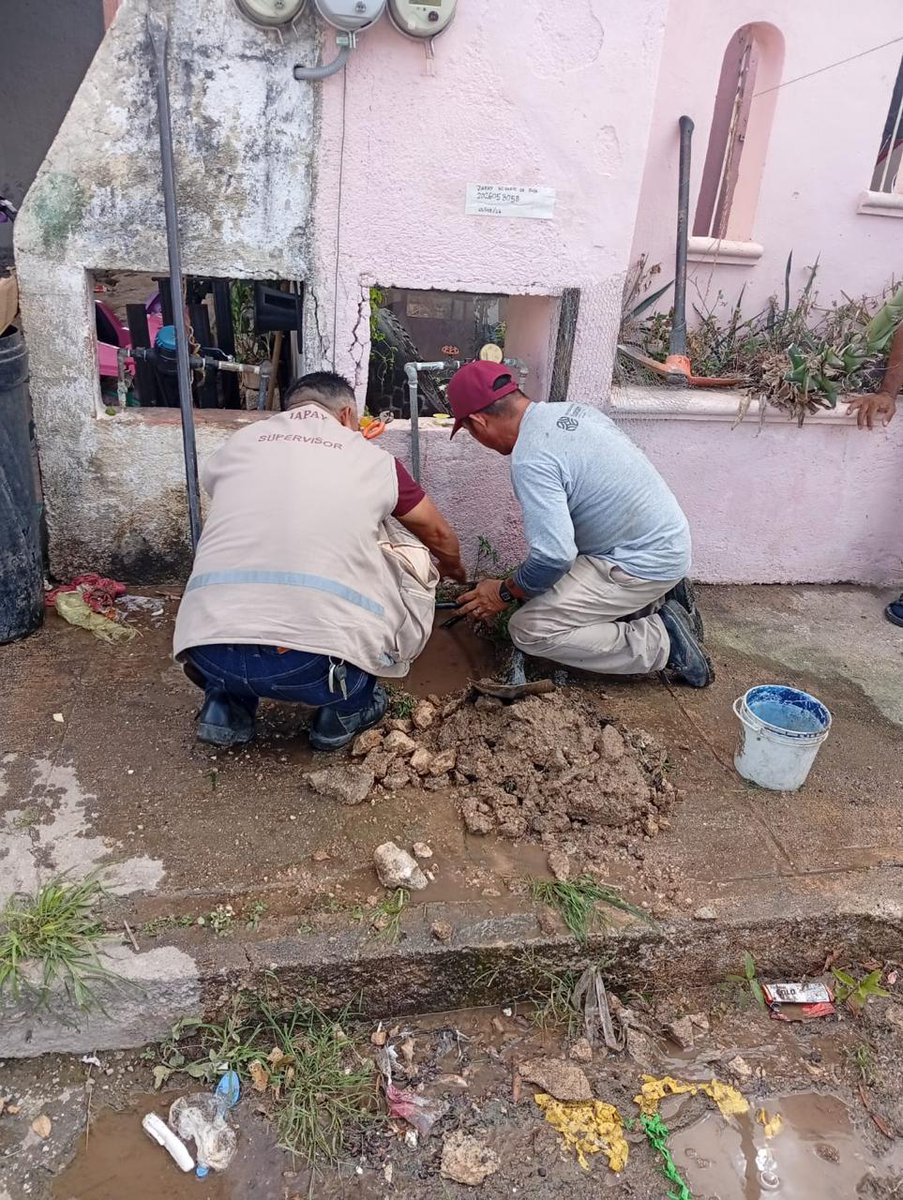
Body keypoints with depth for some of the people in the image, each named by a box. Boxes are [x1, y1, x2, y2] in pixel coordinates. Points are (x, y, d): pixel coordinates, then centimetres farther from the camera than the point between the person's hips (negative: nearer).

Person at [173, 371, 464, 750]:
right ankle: (346, 707, 20)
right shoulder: (371, 458, 14)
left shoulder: (238, 443, 19)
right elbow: (440, 536, 30)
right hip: (315, 661, -3)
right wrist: (455, 570, 53)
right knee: (411, 553, 21)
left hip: (210, 653, 3)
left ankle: (226, 704, 20)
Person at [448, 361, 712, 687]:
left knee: (529, 630, -12)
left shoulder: (530, 460, -24)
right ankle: (654, 601, 12)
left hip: (643, 564, -9)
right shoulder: (572, 411, 5)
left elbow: (554, 557, -29)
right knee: (545, 588, 18)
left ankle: (664, 643, -6)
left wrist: (505, 593, -9)